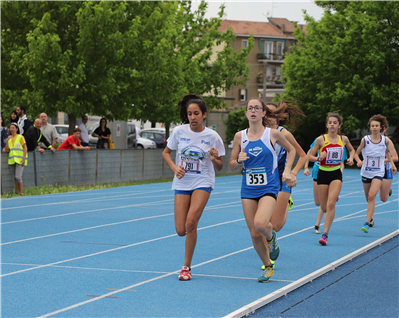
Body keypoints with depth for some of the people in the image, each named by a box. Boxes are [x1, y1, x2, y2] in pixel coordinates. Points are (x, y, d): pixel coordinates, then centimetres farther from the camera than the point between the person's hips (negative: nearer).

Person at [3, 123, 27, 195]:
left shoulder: (20, 137, 0)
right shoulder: (9, 138, 15)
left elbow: (25, 148, -3)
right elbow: (7, 150, 8)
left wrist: (24, 158, -12)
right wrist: (7, 140, -2)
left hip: (19, 160, -5)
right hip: (12, 160, 5)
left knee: (18, 177, -15)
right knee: (15, 178, 4)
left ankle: (21, 193, -6)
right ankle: (18, 193, 10)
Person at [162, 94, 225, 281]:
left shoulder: (212, 136, -5)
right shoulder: (179, 131, -3)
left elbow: (219, 167, 3)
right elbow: (166, 152, 12)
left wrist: (214, 159, -19)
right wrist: (175, 168, -6)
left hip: (202, 183, -2)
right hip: (182, 183, 2)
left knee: (190, 223, -21)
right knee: (181, 231, -5)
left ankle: (187, 267, -6)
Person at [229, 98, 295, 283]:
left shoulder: (273, 134, -3)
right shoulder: (240, 136, 3)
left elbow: (291, 150, 14)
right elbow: (231, 166, 8)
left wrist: (287, 171, 2)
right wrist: (239, 161, -14)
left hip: (269, 188, -3)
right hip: (248, 189, 3)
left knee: (260, 223, -27)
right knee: (254, 234, 2)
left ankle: (271, 237, 9)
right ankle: (268, 267, 23)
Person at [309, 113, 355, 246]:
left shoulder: (343, 139, 1)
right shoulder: (321, 139, -7)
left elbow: (351, 149, 22)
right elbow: (310, 156, -2)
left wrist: (351, 158, 2)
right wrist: (319, 158, -22)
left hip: (336, 173, 0)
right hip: (323, 173, 0)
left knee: (331, 204, -17)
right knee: (324, 207, 6)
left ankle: (325, 234, -15)